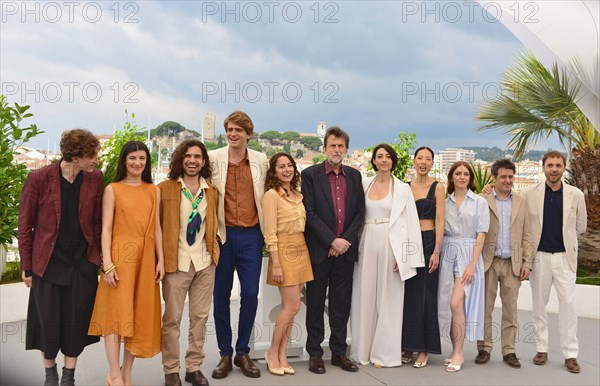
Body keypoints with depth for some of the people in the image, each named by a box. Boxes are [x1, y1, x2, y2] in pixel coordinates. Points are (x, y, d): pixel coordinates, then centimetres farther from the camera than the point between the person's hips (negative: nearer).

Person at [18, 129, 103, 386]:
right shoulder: (38, 179, -9)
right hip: (48, 263, -2)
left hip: (83, 263, 2)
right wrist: (26, 267, -1)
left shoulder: (95, 179, -1)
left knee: (77, 322, 7)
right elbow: (25, 226, -3)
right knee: (48, 322, 9)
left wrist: (97, 255, 3)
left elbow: (97, 222, 6)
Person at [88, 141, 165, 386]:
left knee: (140, 314, 6)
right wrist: (107, 263, -12)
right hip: (120, 256, -4)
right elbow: (106, 229, -4)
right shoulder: (113, 190, 1)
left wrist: (160, 259, 5)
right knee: (117, 312, -5)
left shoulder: (154, 191, 11)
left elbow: (156, 227, 11)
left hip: (146, 258, 4)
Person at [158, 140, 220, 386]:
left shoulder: (212, 192, 8)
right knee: (172, 319, 3)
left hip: (205, 262, 3)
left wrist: (213, 250, 9)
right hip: (176, 261, -3)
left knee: (200, 317, 10)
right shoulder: (165, 189, -2)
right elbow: (155, 225, -1)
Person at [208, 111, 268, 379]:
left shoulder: (261, 161, 4)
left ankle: (243, 352, 21)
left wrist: (267, 233, 8)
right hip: (222, 235, -1)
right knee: (221, 295, 7)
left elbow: (265, 196, 10)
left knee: (250, 295, 4)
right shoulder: (213, 159, -1)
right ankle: (225, 354, 21)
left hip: (252, 235, 1)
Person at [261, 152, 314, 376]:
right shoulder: (271, 195, -9)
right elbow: (270, 233, -13)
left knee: (289, 307, 8)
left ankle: (282, 355, 17)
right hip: (284, 251, -7)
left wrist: (303, 257, 13)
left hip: (301, 251, 7)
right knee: (293, 306, -7)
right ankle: (272, 352, 10)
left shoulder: (297, 194, 13)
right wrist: (275, 264, -17)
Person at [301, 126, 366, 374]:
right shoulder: (310, 174, -3)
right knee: (315, 304, 5)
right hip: (319, 250, -3)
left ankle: (339, 352, 21)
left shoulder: (354, 176, 10)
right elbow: (309, 213, -9)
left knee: (341, 304, 10)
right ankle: (314, 353, 17)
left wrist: (345, 240, -5)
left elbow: (360, 212, 8)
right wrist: (332, 240, -14)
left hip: (345, 249, 3)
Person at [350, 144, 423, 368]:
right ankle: (362, 350, 16)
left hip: (390, 246, -2)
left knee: (388, 299, 3)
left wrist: (403, 256, -9)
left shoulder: (402, 188, 2)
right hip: (367, 245, 3)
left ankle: (385, 353, 13)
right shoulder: (364, 184, 9)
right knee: (365, 298, 6)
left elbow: (410, 223, -1)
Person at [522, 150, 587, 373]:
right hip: (539, 256, 0)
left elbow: (581, 226, 11)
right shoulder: (530, 194, -2)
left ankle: (570, 354, 9)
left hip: (564, 256, 0)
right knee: (538, 304, 8)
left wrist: (563, 237, 13)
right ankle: (541, 349, 20)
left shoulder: (576, 195, 1)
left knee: (568, 304, -1)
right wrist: (538, 238, 5)